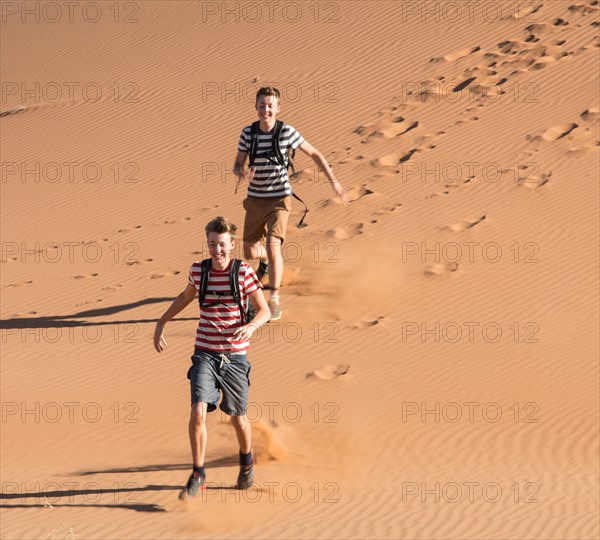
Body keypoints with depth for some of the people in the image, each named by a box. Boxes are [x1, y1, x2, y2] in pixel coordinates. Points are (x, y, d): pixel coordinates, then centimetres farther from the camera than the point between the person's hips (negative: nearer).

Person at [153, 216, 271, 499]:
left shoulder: (244, 272, -9)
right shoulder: (198, 270, -1)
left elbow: (264, 310, -5)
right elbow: (186, 296, 21)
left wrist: (251, 326, -26)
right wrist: (161, 323, 18)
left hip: (234, 356, -1)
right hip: (205, 354, 1)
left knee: (237, 417, 10)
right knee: (198, 411, -16)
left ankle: (246, 460, 41)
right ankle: (197, 476, -6)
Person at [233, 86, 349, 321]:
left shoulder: (287, 132, -10)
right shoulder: (248, 133, -5)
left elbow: (315, 154, 2)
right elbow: (237, 165, 2)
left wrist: (334, 181, 0)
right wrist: (242, 173, -24)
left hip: (279, 199, -3)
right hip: (255, 200, 3)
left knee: (273, 246, -22)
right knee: (249, 252, 11)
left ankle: (274, 300, -11)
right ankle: (265, 259, 51)